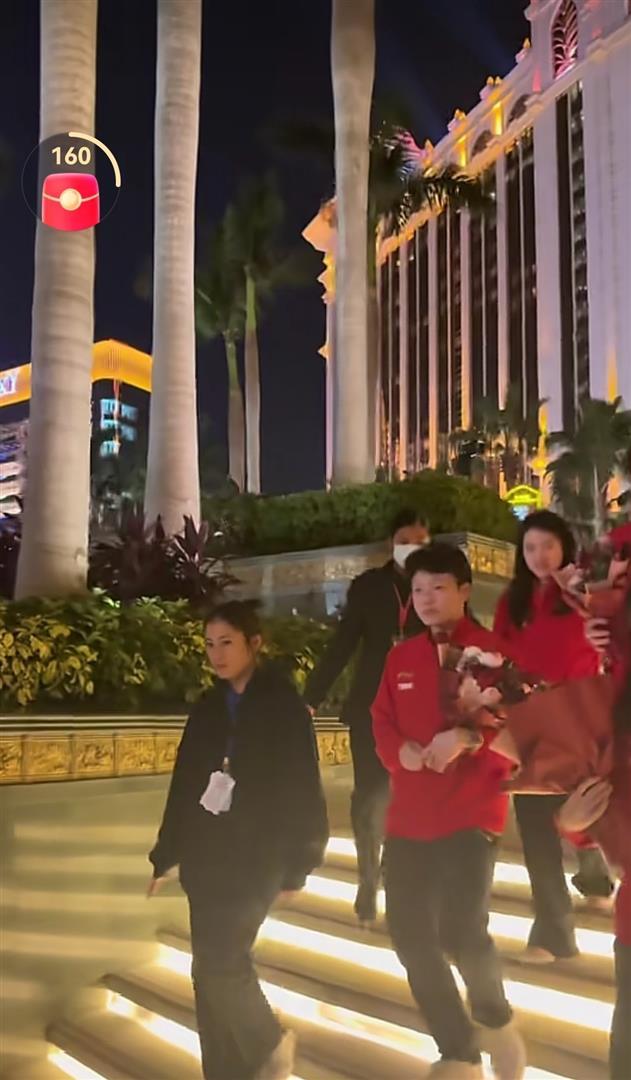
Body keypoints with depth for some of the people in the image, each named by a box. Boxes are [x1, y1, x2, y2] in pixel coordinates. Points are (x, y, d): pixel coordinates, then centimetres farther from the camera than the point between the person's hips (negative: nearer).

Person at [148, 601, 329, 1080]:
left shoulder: (284, 707, -6)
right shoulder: (208, 709, 9)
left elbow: (302, 789, -8)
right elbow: (184, 786, 12)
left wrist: (296, 865, -10)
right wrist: (166, 855, 13)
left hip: (255, 859, -5)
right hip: (206, 858, 6)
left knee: (220, 964, -10)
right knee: (211, 970, 6)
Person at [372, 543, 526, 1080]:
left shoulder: (493, 649, -5)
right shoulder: (401, 657, 11)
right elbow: (382, 724, 10)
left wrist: (467, 739, -27)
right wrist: (402, 751, -11)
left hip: (473, 812, -6)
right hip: (410, 814, 6)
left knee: (461, 930, -17)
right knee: (411, 936, 5)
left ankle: (497, 1020, 18)